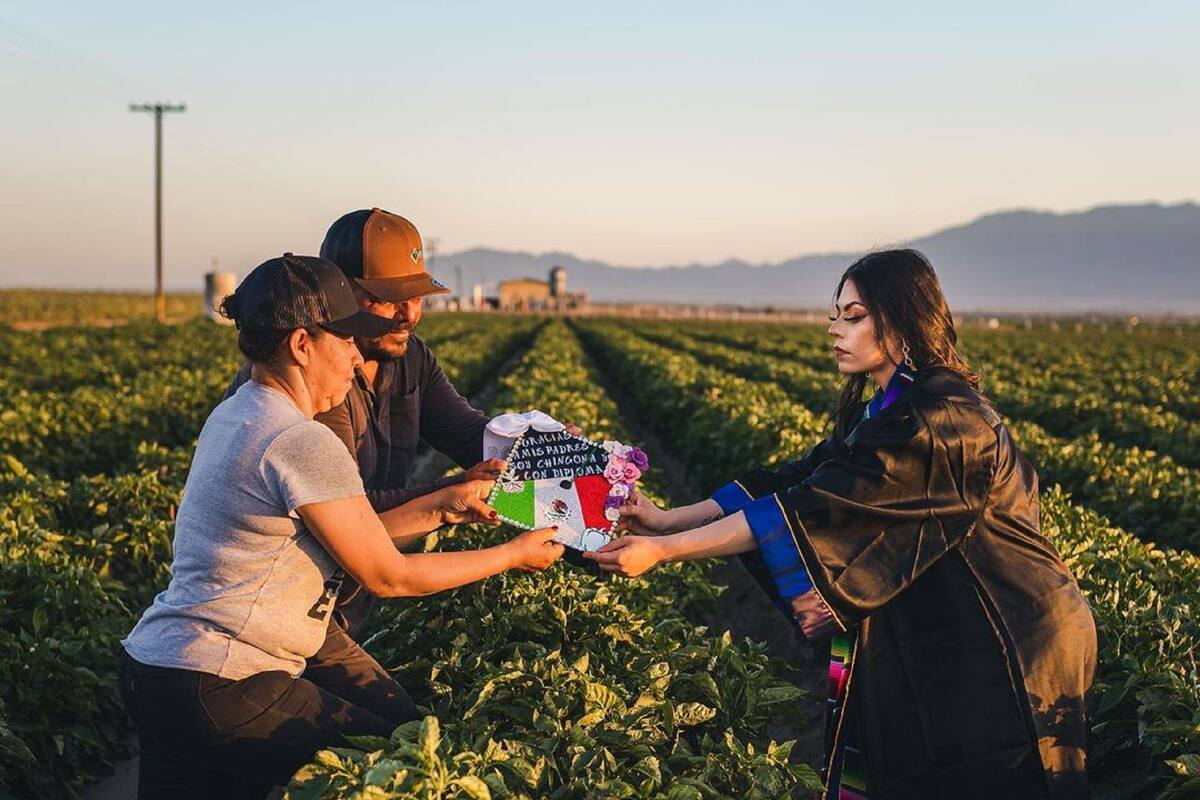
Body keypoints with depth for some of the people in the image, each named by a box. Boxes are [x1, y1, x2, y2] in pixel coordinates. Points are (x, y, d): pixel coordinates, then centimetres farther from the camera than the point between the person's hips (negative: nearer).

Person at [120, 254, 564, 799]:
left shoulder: (233, 416, 10)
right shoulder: (303, 443, -18)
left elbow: (349, 538, 16)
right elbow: (388, 577, -8)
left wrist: (440, 508, 15)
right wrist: (515, 555, 2)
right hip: (218, 693, -10)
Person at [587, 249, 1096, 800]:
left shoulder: (938, 418, -23)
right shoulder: (886, 412, 8)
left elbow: (816, 507, -27)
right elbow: (799, 479, 4)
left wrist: (663, 550, -26)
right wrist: (668, 520, -5)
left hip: (1007, 652, -9)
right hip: (944, 640, 9)